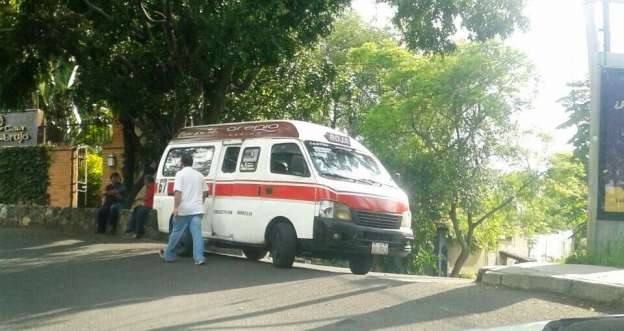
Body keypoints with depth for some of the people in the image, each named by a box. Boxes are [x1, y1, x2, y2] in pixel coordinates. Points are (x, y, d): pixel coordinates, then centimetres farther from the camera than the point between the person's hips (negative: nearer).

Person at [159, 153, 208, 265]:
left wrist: (175, 207, -16)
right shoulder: (199, 175, 13)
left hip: (184, 210, -4)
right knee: (197, 233, -2)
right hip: (197, 209, 4)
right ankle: (199, 258, -12)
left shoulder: (180, 174, -5)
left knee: (176, 233, 10)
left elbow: (178, 192, -15)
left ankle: (168, 255, 23)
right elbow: (205, 192, 20)